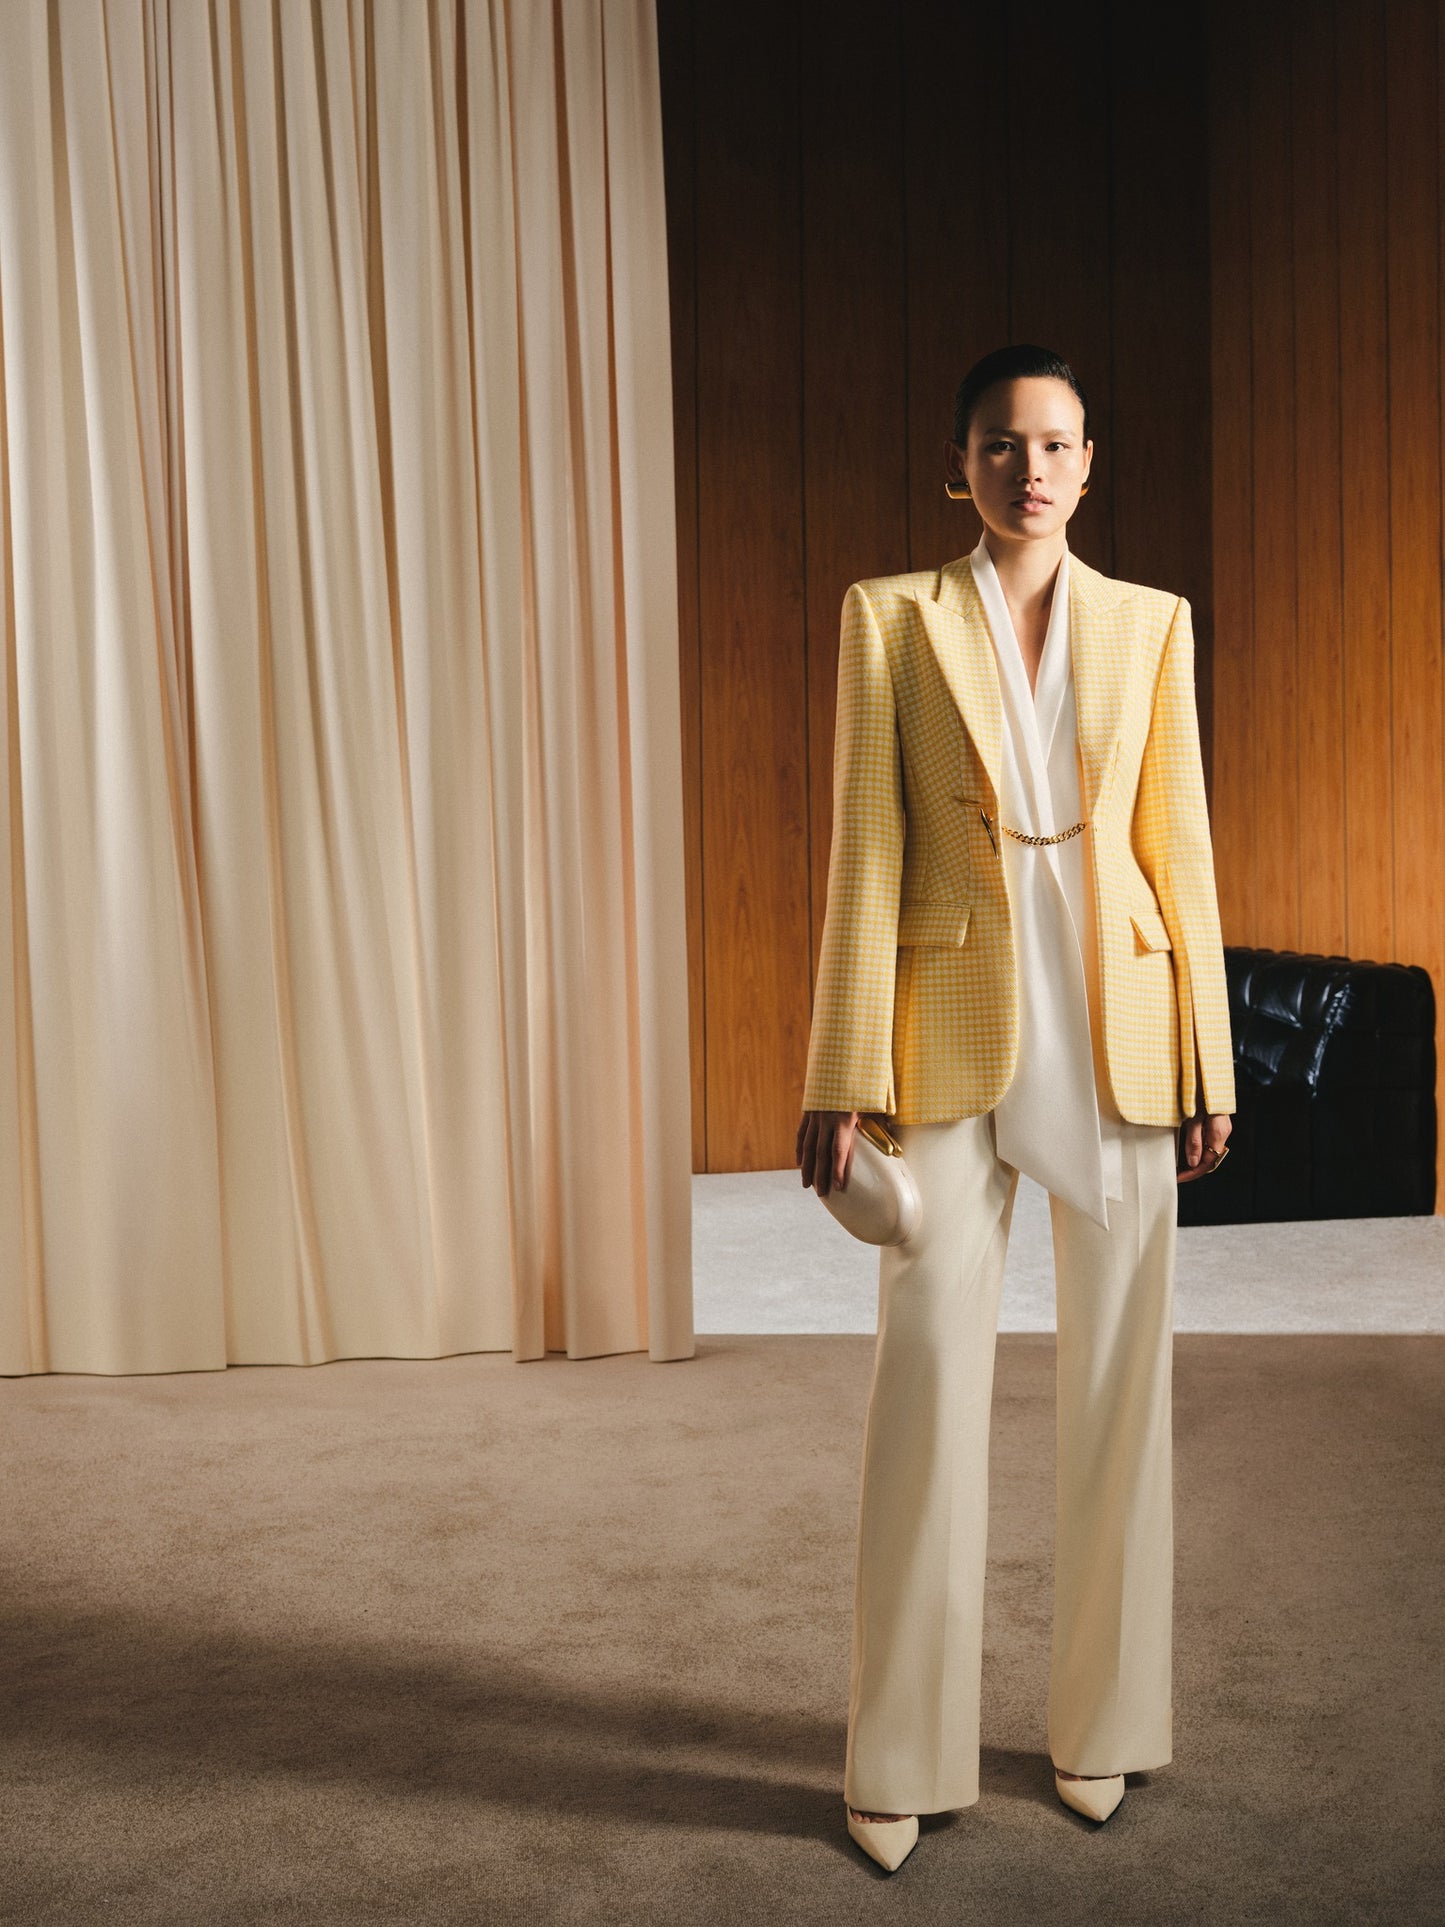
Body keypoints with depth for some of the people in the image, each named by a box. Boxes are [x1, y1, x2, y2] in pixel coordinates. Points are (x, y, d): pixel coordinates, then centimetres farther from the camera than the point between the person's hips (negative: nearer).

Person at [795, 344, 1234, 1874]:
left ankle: (1100, 1722, 27)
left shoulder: (1151, 623, 8)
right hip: (952, 1039, -2)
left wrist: (1205, 1063, 3)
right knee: (928, 1386, 1)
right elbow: (865, 855, -3)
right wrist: (845, 1081, -6)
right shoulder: (890, 618, 2)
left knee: (1118, 1384, 9)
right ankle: (902, 1759, 16)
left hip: (1117, 1040, 2)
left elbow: (1179, 843, 6)